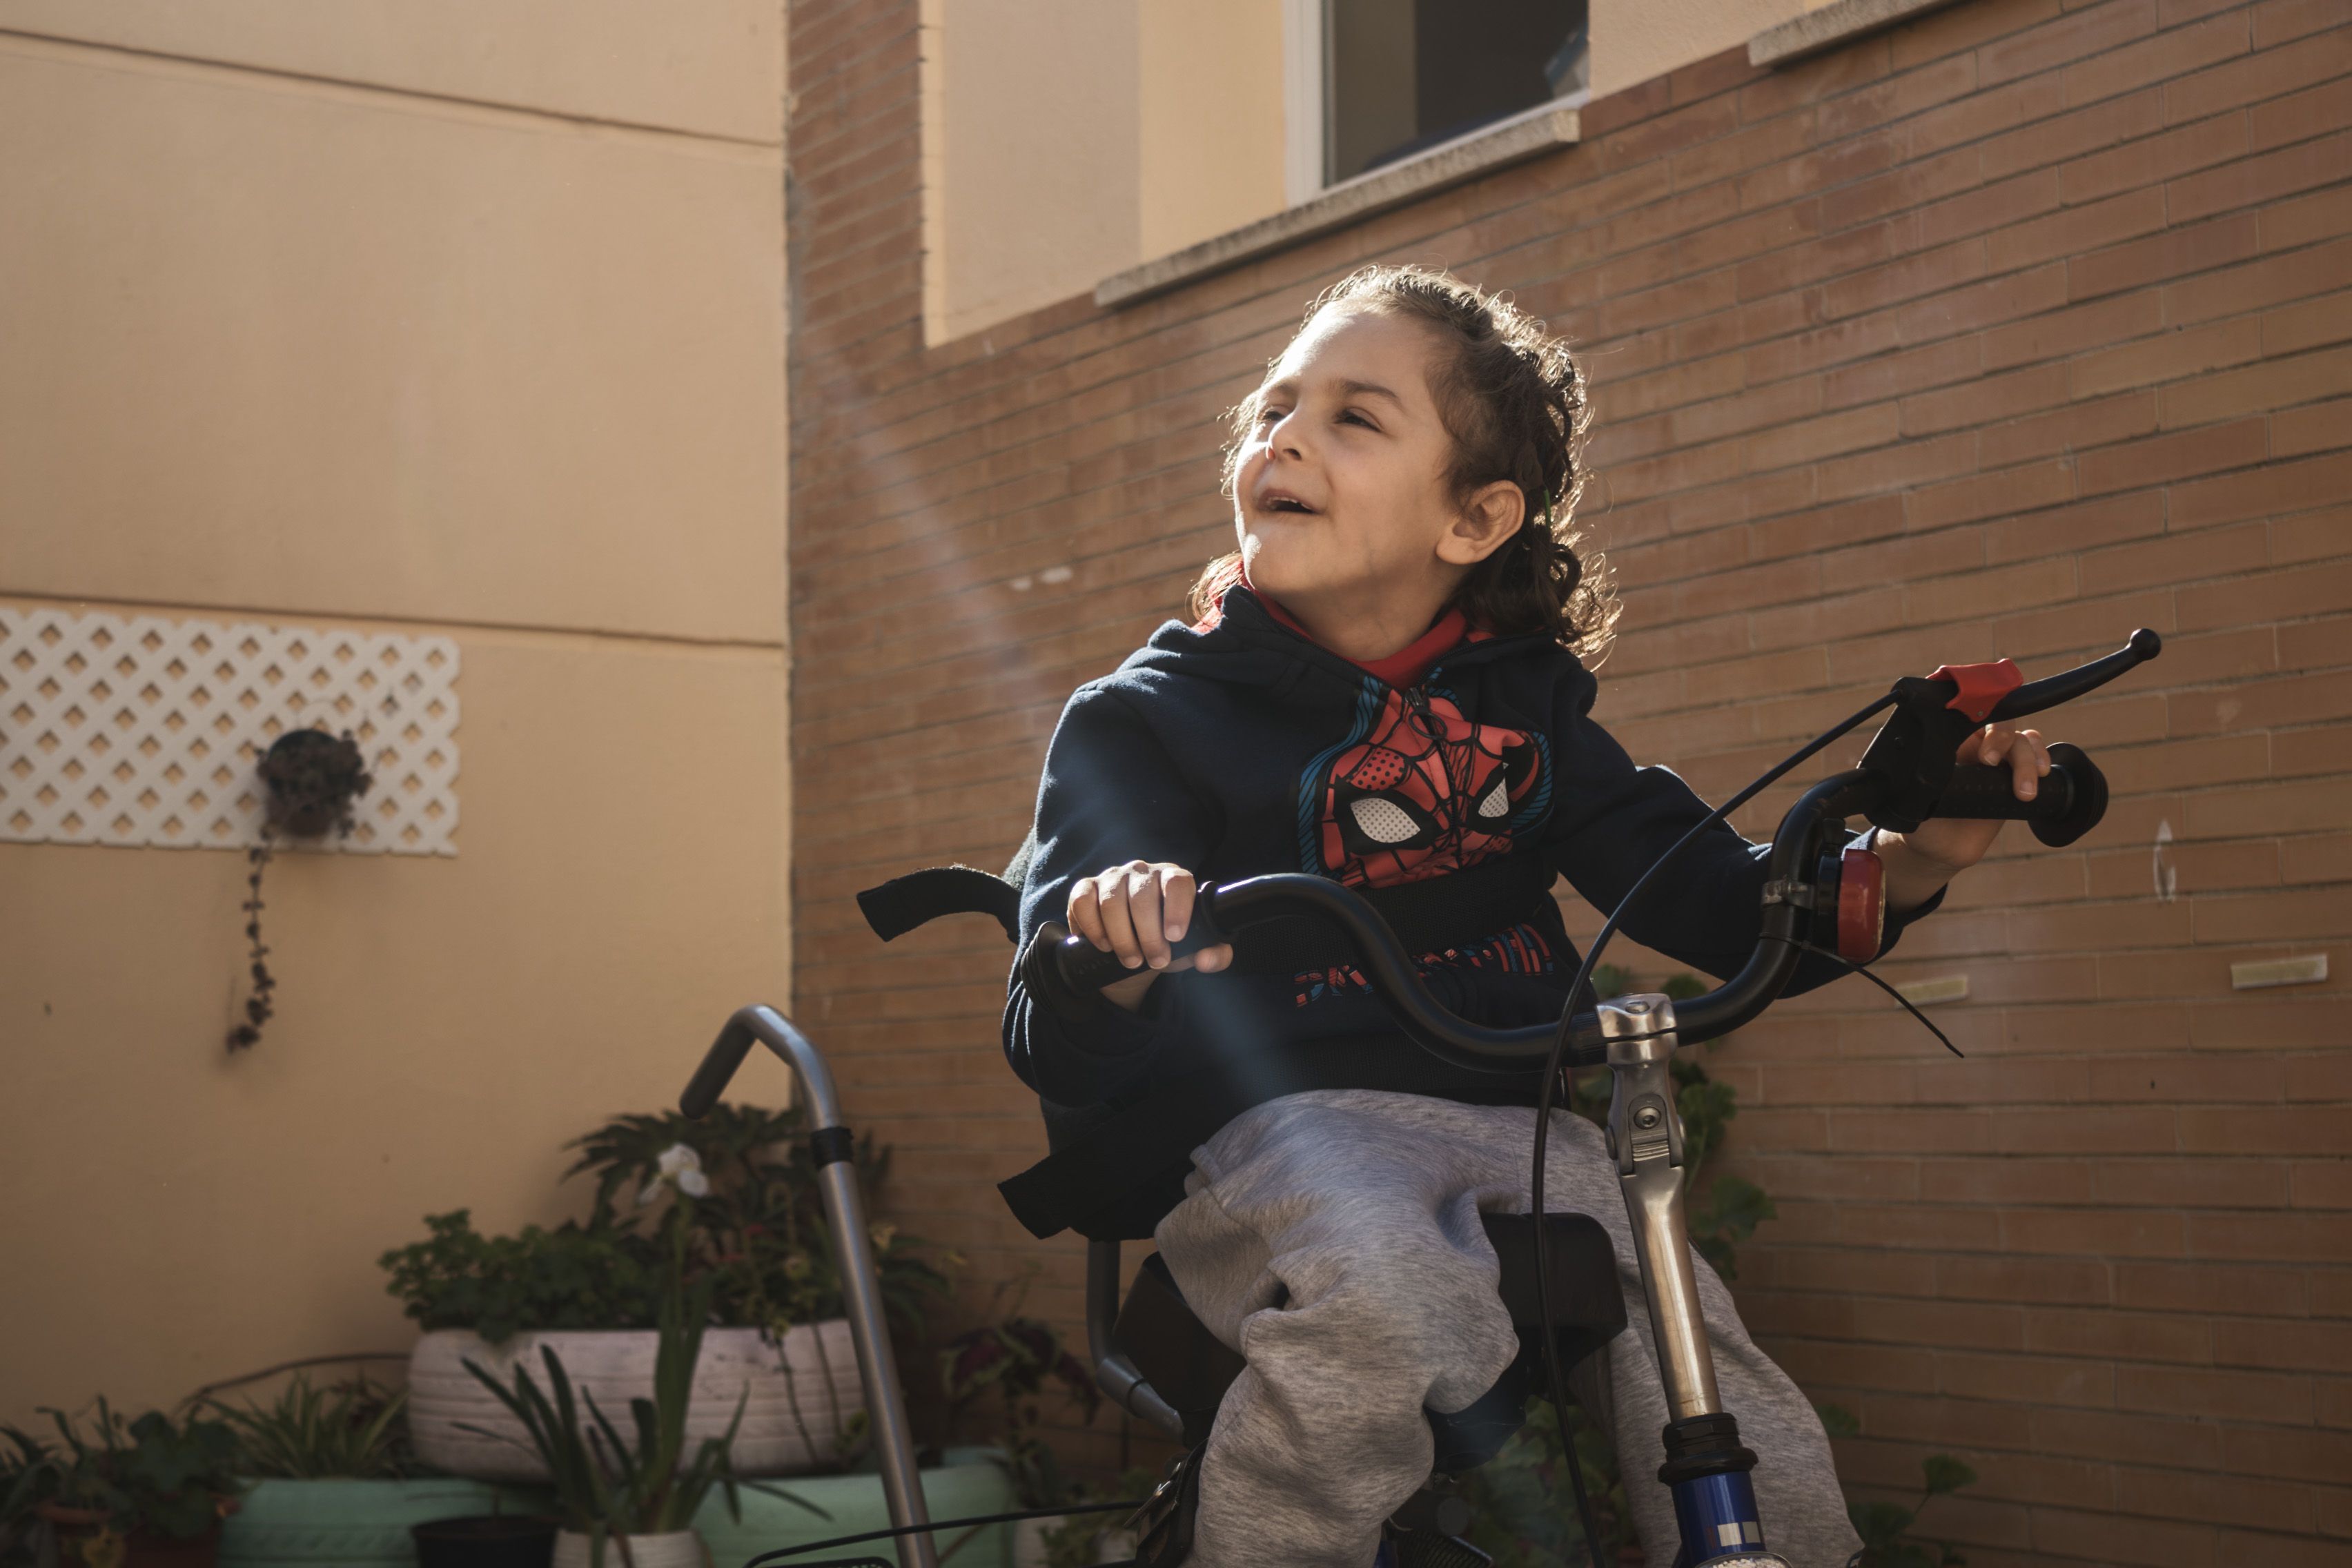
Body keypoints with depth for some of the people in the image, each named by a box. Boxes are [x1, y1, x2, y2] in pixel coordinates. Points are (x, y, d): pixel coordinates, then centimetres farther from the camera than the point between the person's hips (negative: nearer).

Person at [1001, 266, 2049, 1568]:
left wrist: (1910, 859, -5)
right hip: (1270, 1131, -4)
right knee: (1381, 1313, -38)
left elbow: (1723, 909, 13)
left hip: (1512, 1130, 4)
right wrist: (1112, 961, -33)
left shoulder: (1521, 701, 14)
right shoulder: (1151, 716, 1)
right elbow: (1061, 1059, -9)